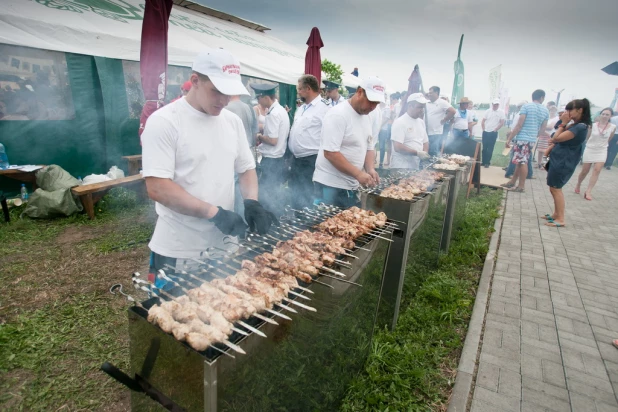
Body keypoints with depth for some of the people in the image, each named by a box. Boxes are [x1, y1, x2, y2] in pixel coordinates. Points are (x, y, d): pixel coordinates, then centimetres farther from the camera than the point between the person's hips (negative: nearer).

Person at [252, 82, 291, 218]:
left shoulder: (272, 114, -19)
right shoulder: (282, 110, 11)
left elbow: (273, 140, -22)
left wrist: (260, 137, -6)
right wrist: (263, 138, 8)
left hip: (271, 160, -10)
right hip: (278, 158, 10)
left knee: (267, 192, 1)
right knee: (275, 192, 17)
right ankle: (278, 217, 27)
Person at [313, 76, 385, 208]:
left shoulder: (367, 117, 10)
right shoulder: (338, 115, -16)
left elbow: (369, 147, 16)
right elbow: (330, 153, -22)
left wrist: (370, 169, -3)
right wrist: (358, 174, -23)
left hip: (352, 186, 8)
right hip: (330, 185, -8)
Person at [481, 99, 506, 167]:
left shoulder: (501, 112, -1)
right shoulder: (488, 111, 5)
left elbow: (502, 123, -3)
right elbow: (483, 121, 8)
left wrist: (495, 130, -5)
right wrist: (484, 129, 1)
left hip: (493, 133, -2)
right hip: (485, 132, 2)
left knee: (490, 149, 0)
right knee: (484, 148, 6)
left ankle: (487, 162, 6)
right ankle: (483, 161, 14)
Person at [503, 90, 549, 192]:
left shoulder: (526, 106, -7)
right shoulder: (545, 110, 10)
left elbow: (519, 125, -14)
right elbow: (542, 129, 12)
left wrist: (509, 139, -12)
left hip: (522, 138, -6)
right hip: (532, 140, 6)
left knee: (522, 162, -2)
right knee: (521, 162, 13)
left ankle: (521, 186, 4)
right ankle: (512, 182, 22)